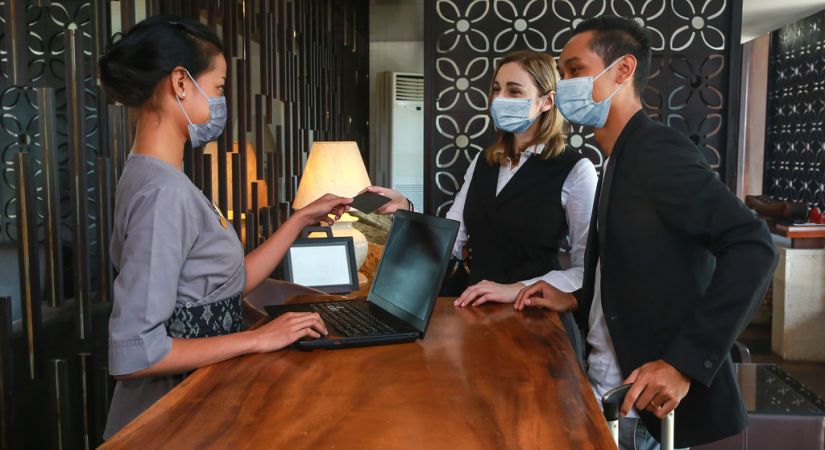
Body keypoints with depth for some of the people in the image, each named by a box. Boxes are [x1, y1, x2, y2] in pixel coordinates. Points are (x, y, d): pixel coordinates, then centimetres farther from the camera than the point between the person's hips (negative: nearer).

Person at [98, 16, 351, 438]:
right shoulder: (164, 192, -24)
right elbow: (132, 355, -26)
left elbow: (231, 282, 8)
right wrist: (258, 339, -20)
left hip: (190, 398, 9)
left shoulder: (159, 179, 6)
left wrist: (301, 219, 9)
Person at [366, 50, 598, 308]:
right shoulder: (483, 162, 12)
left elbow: (587, 270, -9)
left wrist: (517, 289, -19)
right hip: (478, 309, 4)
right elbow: (451, 243, 9)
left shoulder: (575, 169, -6)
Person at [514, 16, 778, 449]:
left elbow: (751, 247, -26)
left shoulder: (657, 150, -16)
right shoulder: (621, 160, 11)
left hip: (647, 401, -8)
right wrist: (575, 301, 5)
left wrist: (685, 363, -28)